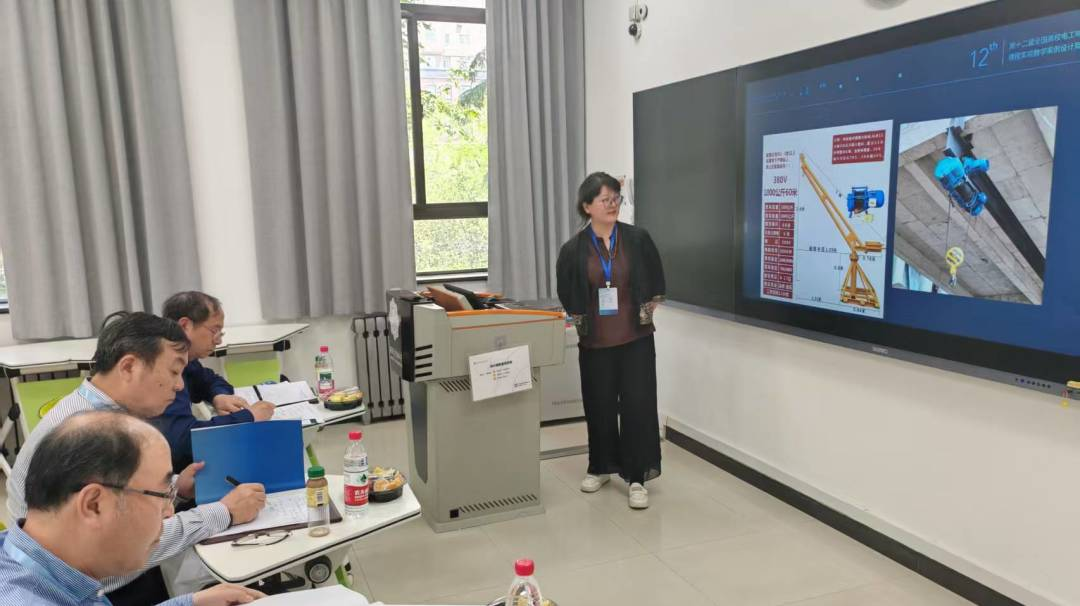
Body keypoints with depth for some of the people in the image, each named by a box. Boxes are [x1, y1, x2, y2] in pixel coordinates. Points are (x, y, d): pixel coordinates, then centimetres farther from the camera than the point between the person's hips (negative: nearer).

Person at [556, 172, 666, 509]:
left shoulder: (638, 239, -3)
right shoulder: (573, 250, -3)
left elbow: (656, 285, 6)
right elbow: (567, 297, 9)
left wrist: (646, 312, 2)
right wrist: (581, 322, 4)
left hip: (636, 339, -1)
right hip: (595, 342, 1)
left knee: (638, 406, -2)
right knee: (599, 406, 13)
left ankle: (637, 478, 9)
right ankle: (601, 467, 32)